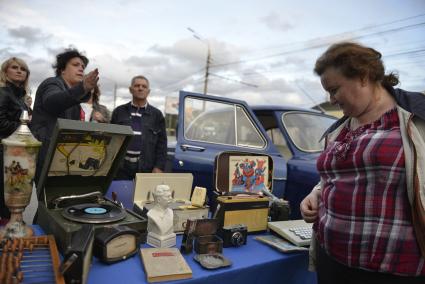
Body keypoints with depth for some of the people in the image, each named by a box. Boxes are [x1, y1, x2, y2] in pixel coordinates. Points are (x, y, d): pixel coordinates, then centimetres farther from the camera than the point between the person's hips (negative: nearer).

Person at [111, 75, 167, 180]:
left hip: (146, 169, -1)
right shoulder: (119, 111, 10)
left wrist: (159, 167, -6)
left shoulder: (156, 114, 7)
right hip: (120, 168, 1)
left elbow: (162, 143, 3)